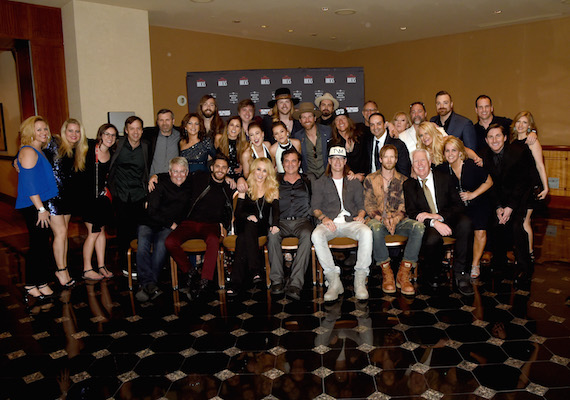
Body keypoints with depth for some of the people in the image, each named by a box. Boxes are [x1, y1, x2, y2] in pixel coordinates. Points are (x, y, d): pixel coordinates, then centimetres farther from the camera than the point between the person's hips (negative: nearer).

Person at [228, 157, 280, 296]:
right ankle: (256, 271, -44)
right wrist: (248, 216, -18)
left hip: (263, 227, 0)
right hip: (245, 226, 0)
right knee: (250, 225, -37)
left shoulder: (273, 189, 12)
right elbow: (237, 212, 5)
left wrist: (275, 225, -22)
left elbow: (276, 210, -1)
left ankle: (236, 284, -37)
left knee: (242, 240, -32)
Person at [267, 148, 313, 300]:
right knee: (272, 235, -33)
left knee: (307, 235, -35)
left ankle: (295, 283, -38)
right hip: (281, 222, 1)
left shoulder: (307, 182, 19)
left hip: (302, 220, -1)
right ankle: (277, 280, -27)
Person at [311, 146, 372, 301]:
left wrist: (360, 215, -4)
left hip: (350, 221, 1)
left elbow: (361, 204, 18)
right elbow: (315, 207, 10)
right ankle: (334, 281, -30)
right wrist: (323, 217, -11)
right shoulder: (320, 183, 17)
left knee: (366, 232, -34)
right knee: (316, 235, -36)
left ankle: (360, 280, -27)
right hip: (329, 223, 0)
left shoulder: (354, 182, 22)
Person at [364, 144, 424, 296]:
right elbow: (368, 205, 2)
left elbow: (405, 206, 5)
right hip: (378, 219, -2)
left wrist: (395, 219, -17)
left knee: (419, 226, -30)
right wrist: (382, 219, -16)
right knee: (375, 227, -38)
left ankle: (403, 274, -27)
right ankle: (387, 273, -26)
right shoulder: (370, 179, 10)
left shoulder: (403, 180, 14)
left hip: (399, 221, 2)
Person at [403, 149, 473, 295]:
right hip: (426, 223, -1)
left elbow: (458, 205, 2)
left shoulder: (444, 178, 7)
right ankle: (433, 274, -5)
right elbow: (412, 212, -3)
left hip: (447, 220, 2)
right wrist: (434, 223, -21)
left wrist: (438, 216, -17)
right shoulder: (409, 185, 6)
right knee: (432, 239, -37)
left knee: (465, 223, -32)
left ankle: (460, 273, -22)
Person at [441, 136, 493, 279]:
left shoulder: (472, 165, -16)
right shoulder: (444, 168, -8)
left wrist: (473, 194, -13)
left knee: (480, 231, -15)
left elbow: (489, 182, -4)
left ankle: (475, 264, 4)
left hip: (478, 204, -2)